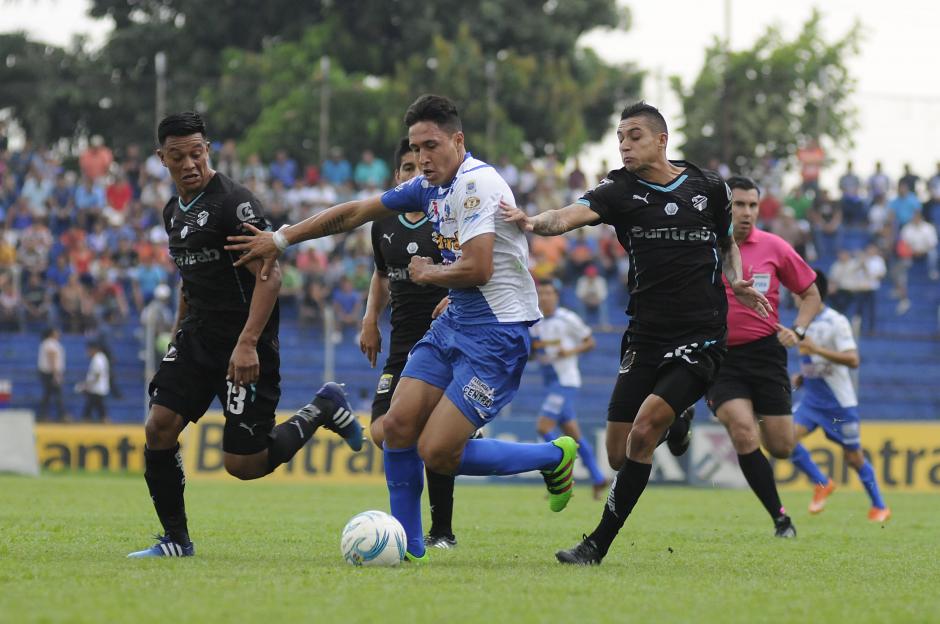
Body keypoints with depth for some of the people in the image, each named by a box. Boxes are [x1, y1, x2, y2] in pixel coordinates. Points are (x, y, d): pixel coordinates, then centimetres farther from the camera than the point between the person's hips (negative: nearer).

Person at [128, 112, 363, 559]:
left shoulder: (234, 202, -14)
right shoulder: (173, 212, 13)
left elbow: (269, 275, -20)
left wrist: (247, 342, -28)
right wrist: (178, 335, 26)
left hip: (244, 347, -8)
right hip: (196, 337, 8)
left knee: (243, 464, -6)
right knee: (158, 428, -8)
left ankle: (323, 410, 16)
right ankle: (175, 540, 4)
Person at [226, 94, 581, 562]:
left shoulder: (476, 183, -18)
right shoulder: (430, 186, 10)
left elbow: (477, 269, -26)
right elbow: (354, 212, 18)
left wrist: (426, 273, -6)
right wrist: (281, 239, 18)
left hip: (497, 333, -9)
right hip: (453, 323, 9)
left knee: (437, 453, -12)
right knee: (398, 426, -1)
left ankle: (555, 457, 8)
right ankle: (408, 546, 12)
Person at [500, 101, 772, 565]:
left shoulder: (709, 188, 1)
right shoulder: (620, 190, -2)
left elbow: (727, 242, 19)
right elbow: (572, 214, -22)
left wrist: (737, 281, -2)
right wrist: (535, 223, -44)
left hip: (700, 337, -3)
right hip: (644, 337, 3)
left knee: (643, 431, -19)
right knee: (619, 454, 0)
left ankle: (599, 543, -12)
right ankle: (675, 424, 35)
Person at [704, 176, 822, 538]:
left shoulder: (774, 247, 0)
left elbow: (811, 294, 10)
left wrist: (798, 330, -6)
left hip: (765, 354, 1)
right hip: (718, 357, -1)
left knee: (781, 447, -1)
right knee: (744, 433, -22)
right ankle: (780, 518, -11)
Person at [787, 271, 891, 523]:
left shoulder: (836, 322, -14)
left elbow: (853, 360, -24)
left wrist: (818, 350, -30)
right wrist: (801, 377, 7)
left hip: (839, 402, -6)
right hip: (811, 399, 6)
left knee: (854, 457, 2)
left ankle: (880, 507, 19)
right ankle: (821, 483, 2)